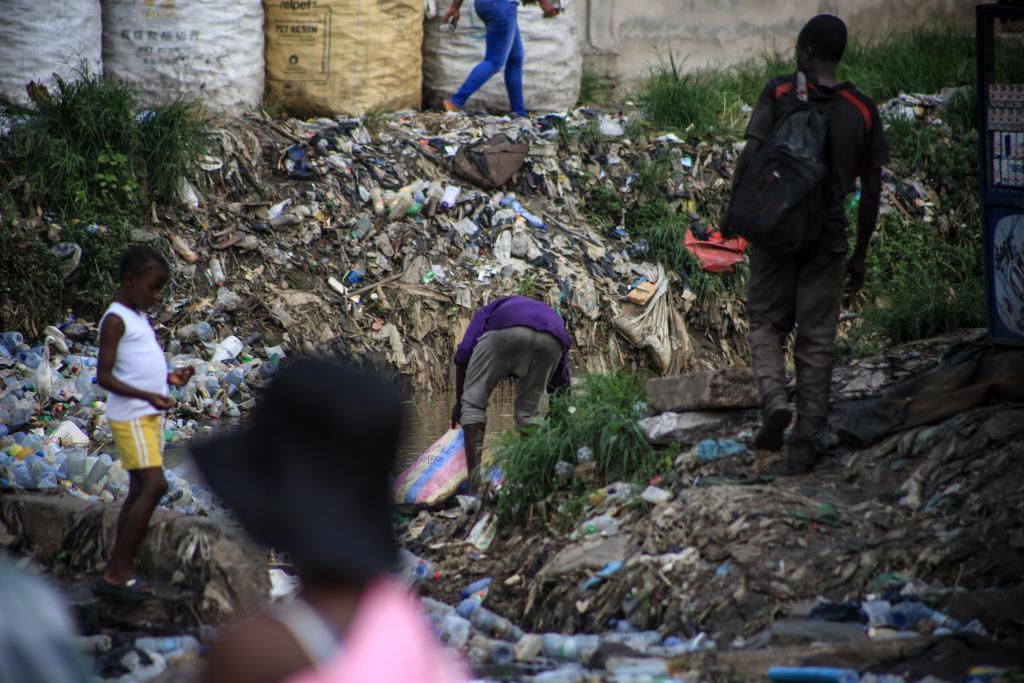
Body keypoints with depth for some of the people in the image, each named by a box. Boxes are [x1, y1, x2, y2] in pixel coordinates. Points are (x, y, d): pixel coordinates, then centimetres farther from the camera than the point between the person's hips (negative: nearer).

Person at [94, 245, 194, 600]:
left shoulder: (139, 318, 16)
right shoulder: (115, 320, -12)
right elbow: (104, 375, -18)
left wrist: (169, 377, 9)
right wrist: (147, 396, -27)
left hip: (150, 415, 9)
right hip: (130, 415, -9)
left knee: (140, 489, 7)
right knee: (154, 484, -16)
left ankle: (118, 570, 10)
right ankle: (117, 572, -14)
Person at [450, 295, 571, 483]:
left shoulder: (488, 312, 40)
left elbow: (462, 355, 22)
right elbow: (561, 386, 42)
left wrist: (459, 401, 31)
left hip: (504, 331, -3)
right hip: (551, 340, 3)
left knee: (474, 402, 11)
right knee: (529, 409, 22)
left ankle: (474, 477, -1)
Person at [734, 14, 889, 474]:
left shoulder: (780, 93, -4)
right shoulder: (862, 110, 3)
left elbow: (750, 155, -12)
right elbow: (871, 190, 6)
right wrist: (860, 255, 14)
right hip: (827, 238, 1)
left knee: (767, 322, 14)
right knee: (817, 341, 6)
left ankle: (774, 399, -12)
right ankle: (806, 445, 6)